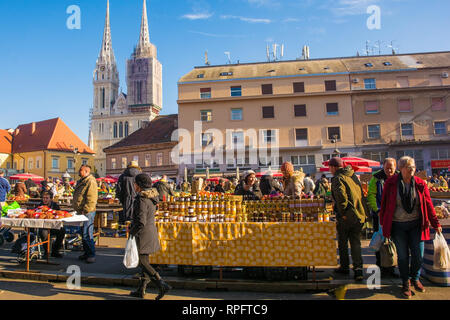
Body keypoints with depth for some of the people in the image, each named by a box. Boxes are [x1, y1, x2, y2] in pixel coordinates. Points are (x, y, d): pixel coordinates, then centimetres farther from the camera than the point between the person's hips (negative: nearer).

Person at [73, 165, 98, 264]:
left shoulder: (91, 182, -14)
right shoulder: (81, 181, 17)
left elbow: (91, 199, -21)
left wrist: (85, 210, -20)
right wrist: (78, 210, 20)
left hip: (87, 212, -10)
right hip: (81, 212, 10)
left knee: (87, 234, -9)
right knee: (84, 234, 16)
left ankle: (91, 255, -1)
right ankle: (86, 253, 26)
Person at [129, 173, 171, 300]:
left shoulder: (141, 199, -19)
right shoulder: (152, 196, 9)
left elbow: (141, 222, -24)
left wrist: (132, 232, -10)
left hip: (143, 233, -9)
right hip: (152, 230, 9)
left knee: (143, 262, -1)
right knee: (144, 261, 15)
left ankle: (162, 285, -6)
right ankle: (141, 290, 26)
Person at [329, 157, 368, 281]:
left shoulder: (338, 179, -13)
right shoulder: (353, 176, 12)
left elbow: (341, 196, -27)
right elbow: (360, 194, 19)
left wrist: (343, 213, -18)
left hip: (346, 217, -6)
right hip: (360, 215, 6)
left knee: (342, 243, 13)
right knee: (356, 243, 11)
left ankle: (345, 267, 24)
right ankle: (358, 268, 2)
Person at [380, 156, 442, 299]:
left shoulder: (420, 184, -1)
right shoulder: (391, 183, -7)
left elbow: (428, 205, 5)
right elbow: (384, 204, 0)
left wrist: (436, 223, 4)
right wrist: (383, 223, 3)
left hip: (416, 225, 2)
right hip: (398, 226, -2)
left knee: (418, 255, 6)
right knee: (403, 256, 6)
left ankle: (415, 278, 34)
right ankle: (406, 283, 26)